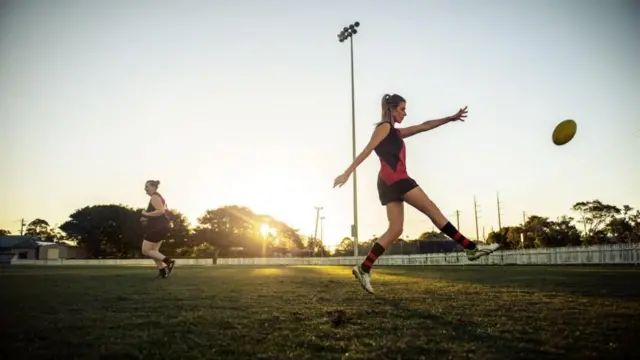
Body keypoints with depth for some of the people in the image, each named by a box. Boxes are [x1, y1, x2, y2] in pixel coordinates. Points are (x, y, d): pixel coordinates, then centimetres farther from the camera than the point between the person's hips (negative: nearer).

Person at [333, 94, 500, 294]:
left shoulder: (396, 132, 30)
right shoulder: (384, 127, 3)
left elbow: (423, 126, 27)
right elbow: (366, 151, -7)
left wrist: (450, 118, 21)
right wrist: (348, 172, -15)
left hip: (390, 183, 10)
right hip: (394, 178, -10)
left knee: (395, 229, 1)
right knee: (432, 210, -7)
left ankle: (364, 269, -5)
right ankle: (471, 248, -4)